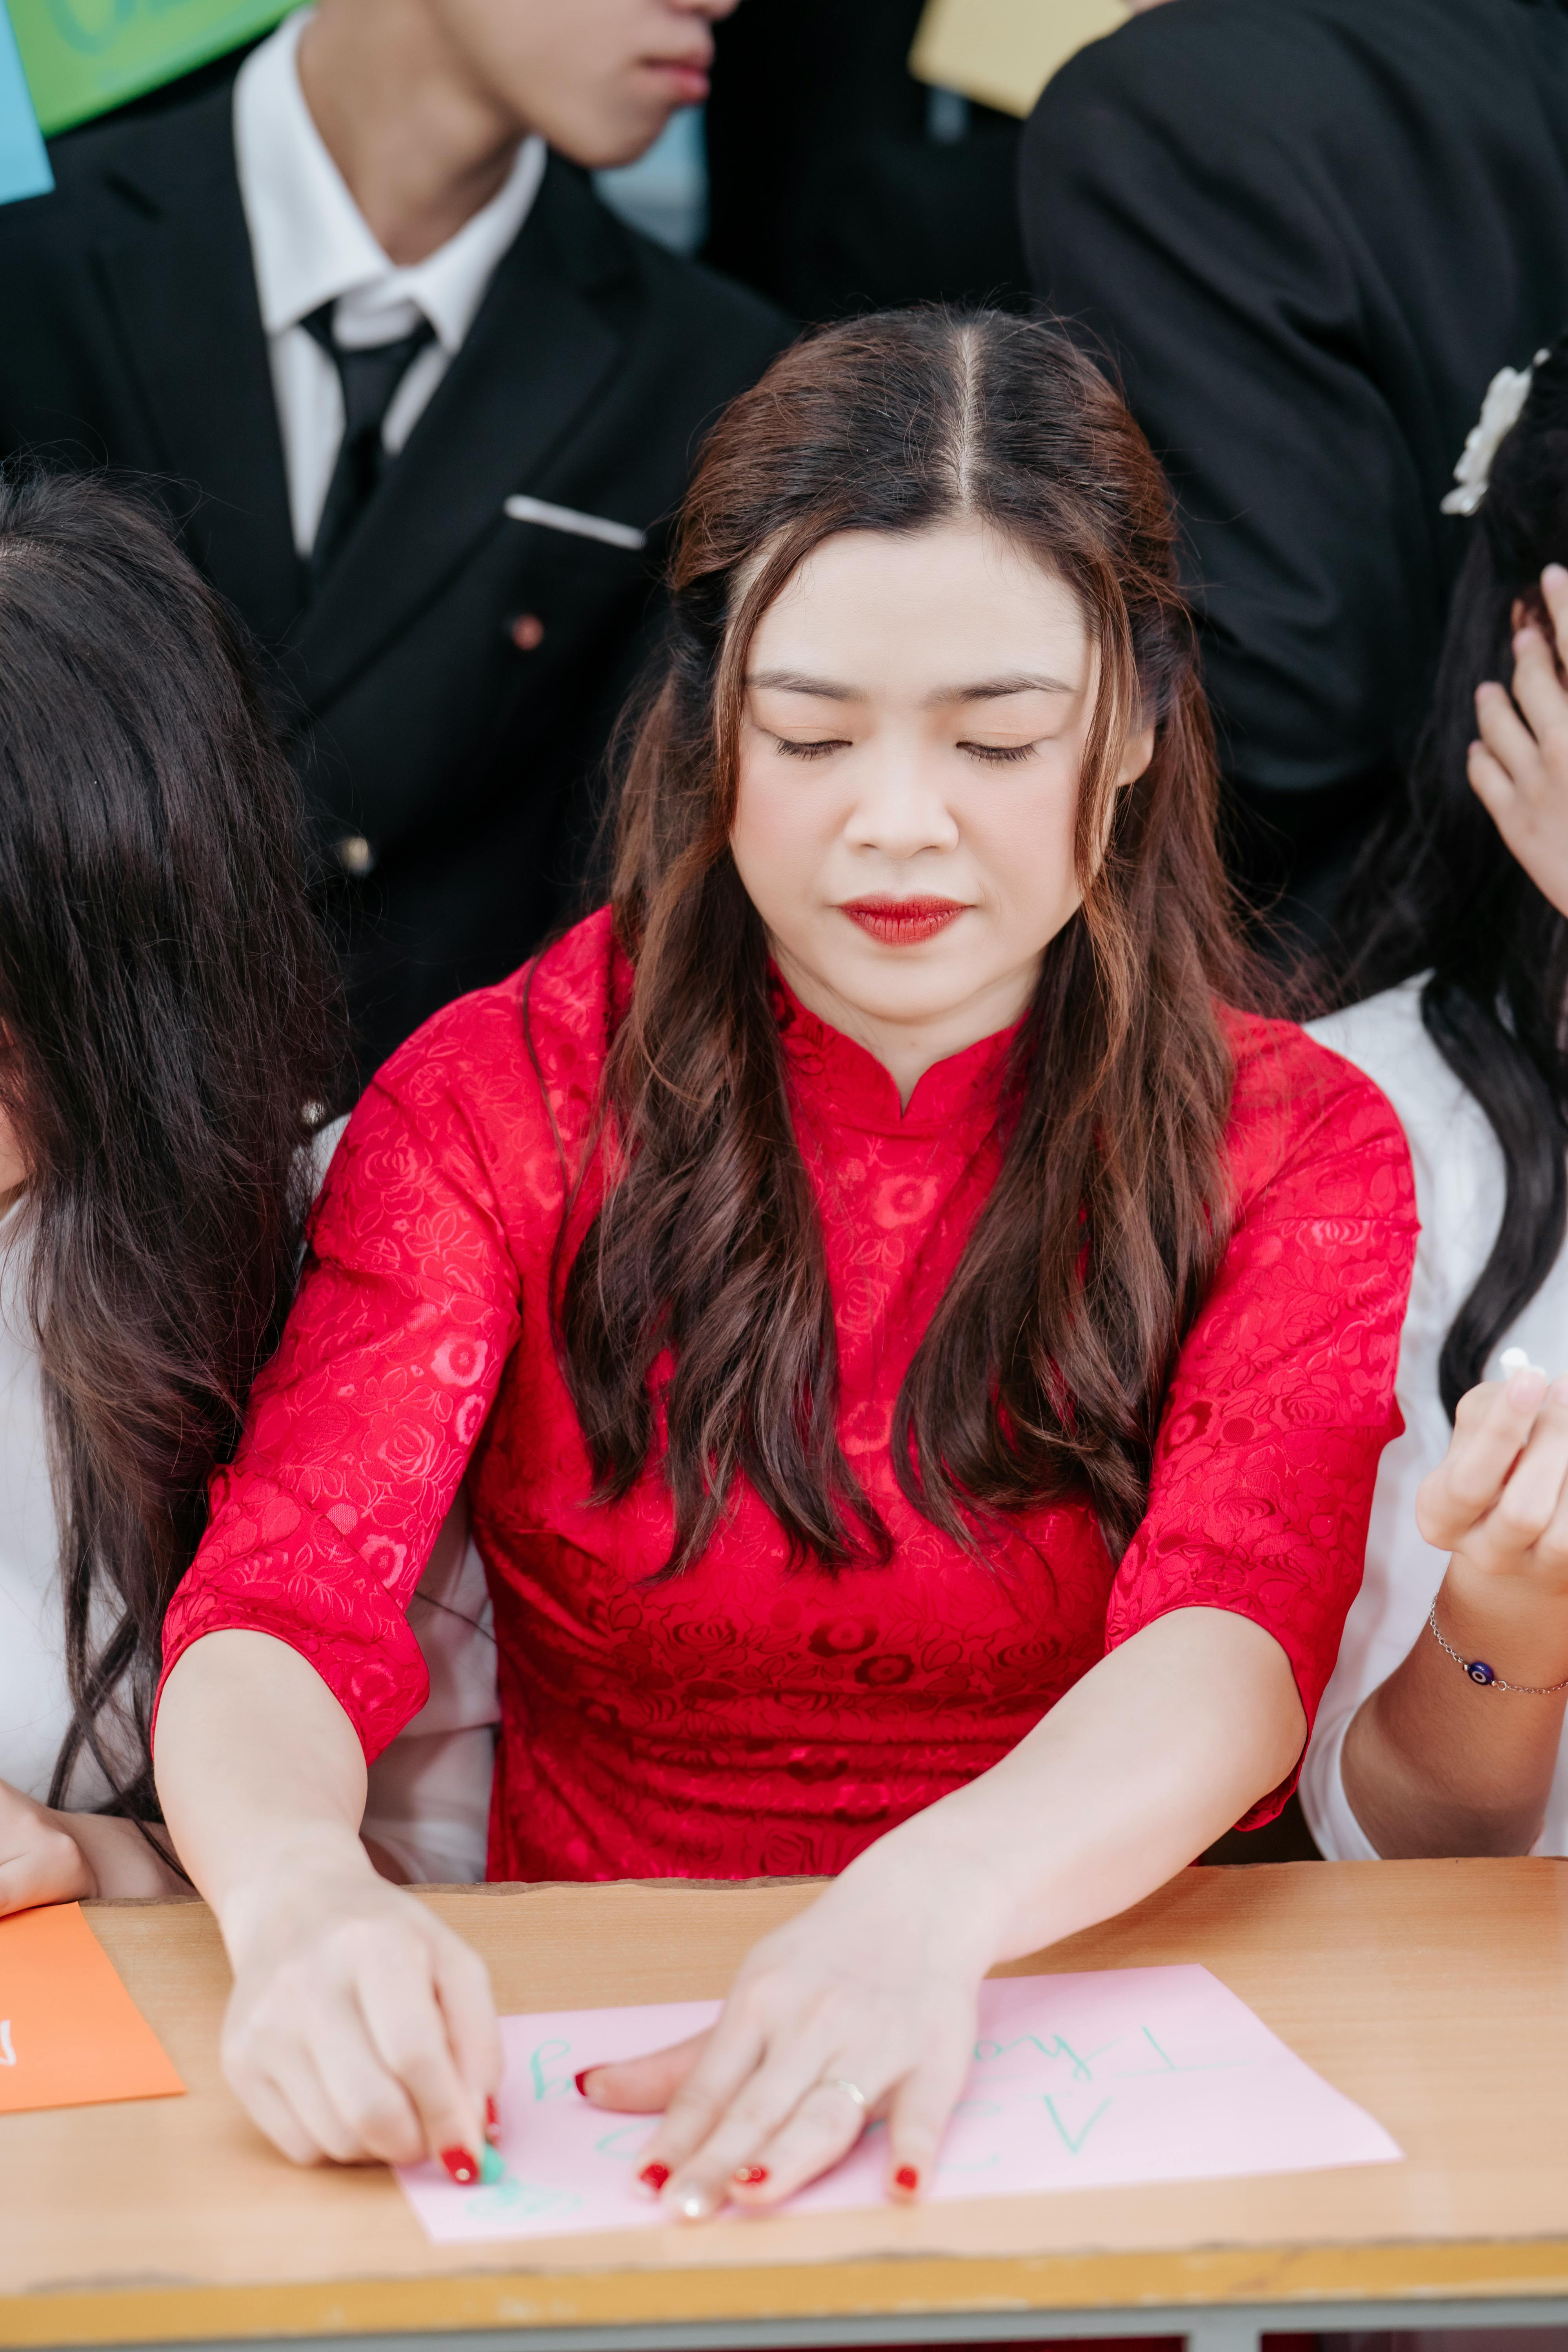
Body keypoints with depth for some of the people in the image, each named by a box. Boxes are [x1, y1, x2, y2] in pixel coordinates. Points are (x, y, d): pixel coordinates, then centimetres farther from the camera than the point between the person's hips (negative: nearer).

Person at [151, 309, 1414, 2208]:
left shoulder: (1297, 1151, 3)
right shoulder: (498, 1099, 3)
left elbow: (1242, 1632, -15)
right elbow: (284, 1595, -10)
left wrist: (932, 1902, -37)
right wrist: (298, 1888, -35)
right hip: (584, 2068, 1)